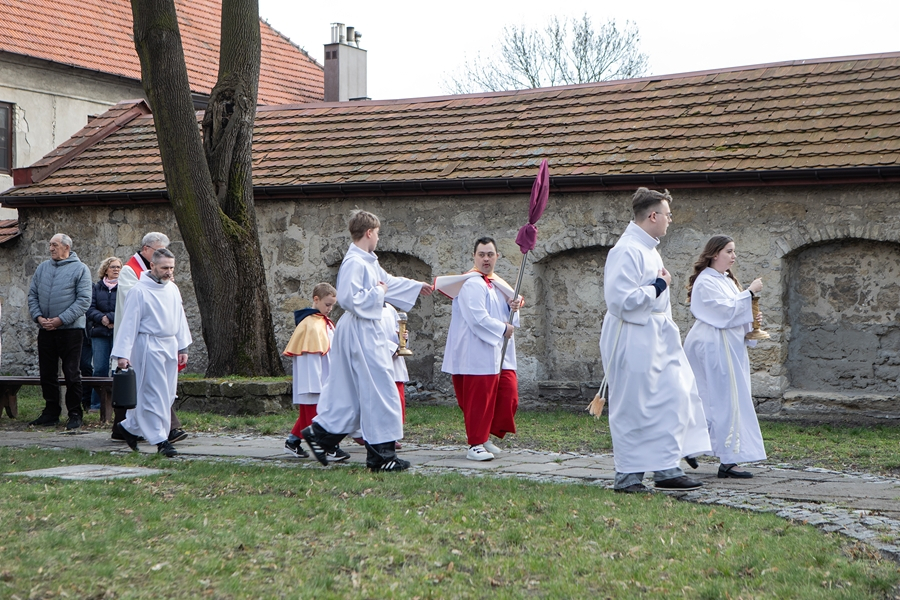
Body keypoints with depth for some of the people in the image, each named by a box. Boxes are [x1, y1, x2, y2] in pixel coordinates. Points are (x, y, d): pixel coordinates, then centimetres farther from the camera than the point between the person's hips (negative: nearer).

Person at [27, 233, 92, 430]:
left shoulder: (80, 269, -3)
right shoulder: (43, 268, 12)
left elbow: (84, 300, -10)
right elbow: (32, 295, 12)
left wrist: (60, 320, -16)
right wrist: (38, 316, -6)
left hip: (71, 329, -5)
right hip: (45, 330, 5)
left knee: (72, 374, -2)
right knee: (47, 373, 9)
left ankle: (75, 414, 6)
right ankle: (51, 412, 18)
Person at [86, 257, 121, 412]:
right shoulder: (97, 287, 14)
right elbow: (90, 309, 6)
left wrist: (110, 318, -15)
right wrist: (102, 318, -11)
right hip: (100, 334, 3)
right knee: (99, 369, 2)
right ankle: (96, 403, 10)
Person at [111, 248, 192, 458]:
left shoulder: (173, 289, 12)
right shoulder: (139, 291, -9)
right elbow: (129, 322, -10)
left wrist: (183, 347, 16)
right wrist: (123, 354, -14)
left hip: (170, 346, 7)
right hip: (148, 346, -7)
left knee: (167, 394, 8)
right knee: (154, 394, -7)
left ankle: (129, 427, 22)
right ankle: (160, 439, -4)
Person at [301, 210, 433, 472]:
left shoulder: (368, 262, 13)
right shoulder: (355, 263, -18)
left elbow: (388, 281, 31)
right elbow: (350, 298, -27)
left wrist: (416, 286, 43)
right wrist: (378, 292, -14)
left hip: (367, 330, 10)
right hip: (360, 331, -10)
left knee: (350, 392, 15)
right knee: (379, 390, -5)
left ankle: (321, 433, 22)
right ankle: (380, 455, 0)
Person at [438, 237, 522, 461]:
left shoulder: (497, 284, 16)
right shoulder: (472, 284, -12)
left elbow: (504, 316, 22)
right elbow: (478, 318, -20)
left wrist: (513, 307, 0)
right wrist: (503, 329, -11)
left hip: (499, 352, 9)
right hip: (477, 352, -9)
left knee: (508, 395, 7)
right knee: (479, 399, -6)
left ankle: (484, 436, 21)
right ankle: (475, 445, 2)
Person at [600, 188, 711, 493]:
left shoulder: (649, 249, 14)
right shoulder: (626, 251, -18)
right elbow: (621, 299, -26)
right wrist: (659, 285, -15)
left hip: (657, 339, 10)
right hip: (633, 340, -10)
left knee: (675, 398, 7)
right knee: (633, 409, -2)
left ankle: (667, 470, 14)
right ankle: (628, 477, 8)